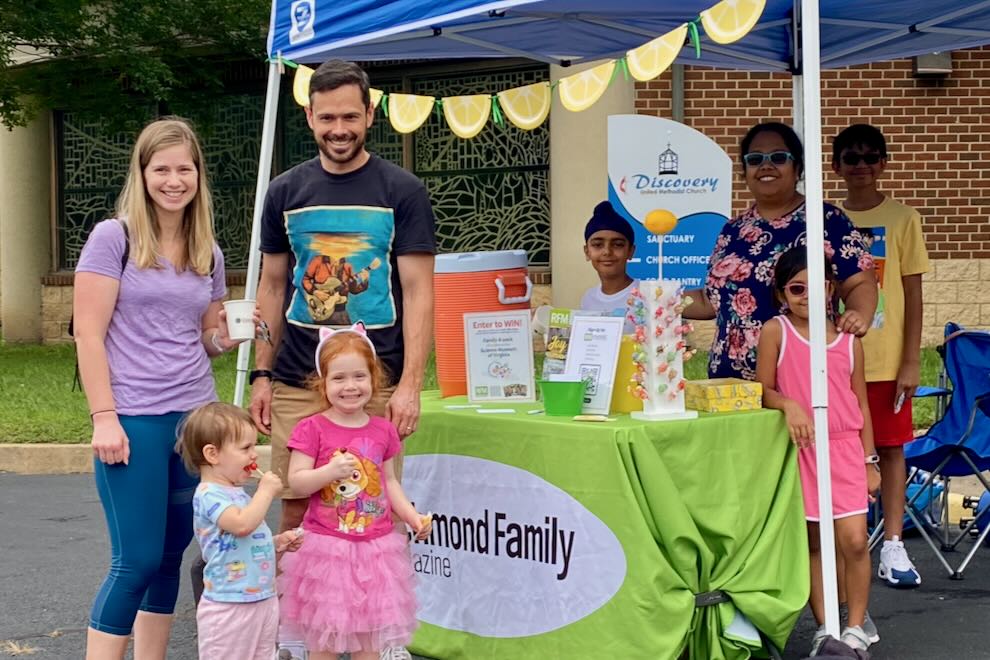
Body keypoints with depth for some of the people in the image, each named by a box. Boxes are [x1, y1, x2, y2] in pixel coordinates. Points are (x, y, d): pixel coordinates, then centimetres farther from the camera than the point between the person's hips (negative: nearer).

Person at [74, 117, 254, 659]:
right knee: (137, 561, -5)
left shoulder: (208, 252, 11)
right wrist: (104, 417, -15)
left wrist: (227, 338, -5)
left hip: (196, 417, 6)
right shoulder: (113, 238, -6)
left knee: (170, 555, 10)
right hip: (133, 421, -6)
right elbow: (89, 334, -9)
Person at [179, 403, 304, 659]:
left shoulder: (237, 493, 13)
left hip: (263, 600, 9)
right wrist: (266, 491, -21)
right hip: (229, 607, -9)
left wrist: (277, 543, 7)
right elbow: (242, 524, -33)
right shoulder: (209, 495, -17)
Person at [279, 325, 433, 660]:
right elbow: (296, 482, -9)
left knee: (369, 631, 11)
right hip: (326, 545, -3)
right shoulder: (312, 429, -7)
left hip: (375, 545, 4)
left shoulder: (383, 431, 5)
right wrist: (330, 471, -25)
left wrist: (412, 516, 2)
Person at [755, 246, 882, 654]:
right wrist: (789, 405, -24)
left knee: (854, 540, -8)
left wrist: (869, 462, 8)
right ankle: (824, 628, 17)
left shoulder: (848, 340, 5)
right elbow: (763, 391, -2)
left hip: (844, 451, 1)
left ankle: (855, 628, 8)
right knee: (811, 541, 5)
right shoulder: (775, 332, -1)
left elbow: (861, 404, 9)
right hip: (799, 450, -1)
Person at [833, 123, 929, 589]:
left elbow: (913, 294, 0)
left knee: (891, 446, 4)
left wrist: (911, 361, -6)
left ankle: (893, 547, 11)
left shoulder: (902, 219, 0)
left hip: (887, 357, -1)